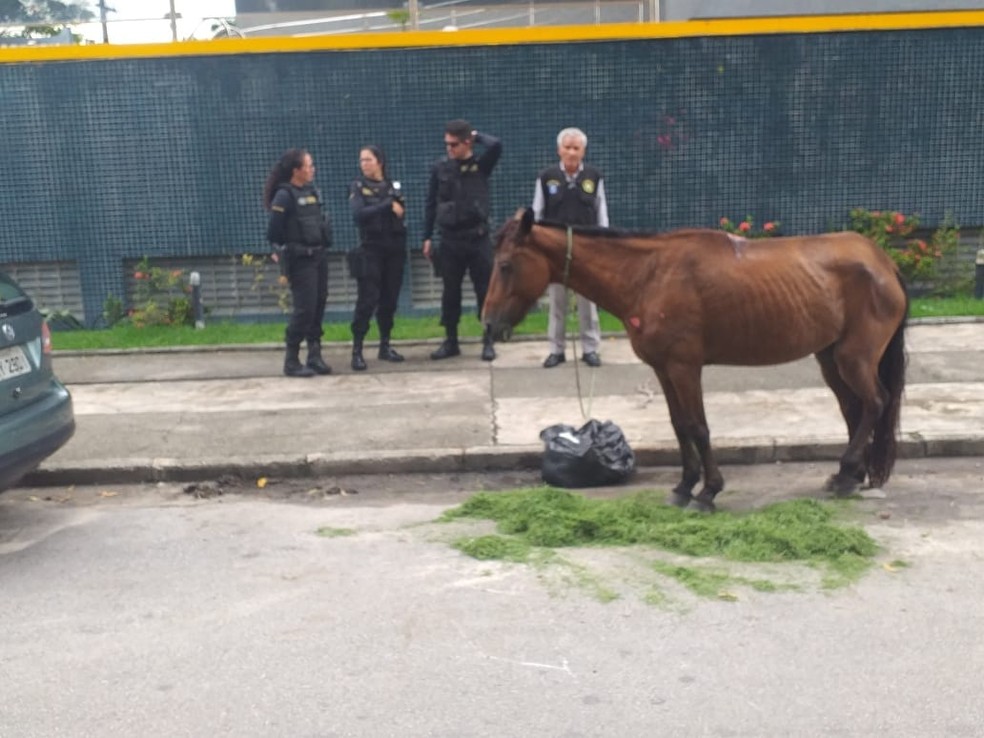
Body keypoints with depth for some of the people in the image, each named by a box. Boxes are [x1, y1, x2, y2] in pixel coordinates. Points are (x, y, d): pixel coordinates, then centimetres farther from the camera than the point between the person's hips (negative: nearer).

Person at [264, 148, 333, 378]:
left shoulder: (312, 191, 10)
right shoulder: (284, 196, -10)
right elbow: (274, 234, -11)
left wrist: (324, 250, 11)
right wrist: (284, 268, -11)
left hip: (319, 257, 7)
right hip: (300, 261, -7)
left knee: (318, 307, 9)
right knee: (304, 309, -7)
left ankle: (315, 356, 18)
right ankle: (291, 362, 3)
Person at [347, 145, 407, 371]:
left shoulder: (393, 186, 11)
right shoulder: (358, 187, 2)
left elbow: (401, 211, 5)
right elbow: (358, 215, -15)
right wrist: (387, 206, -15)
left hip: (394, 249, 4)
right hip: (371, 250, -3)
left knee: (389, 300, 7)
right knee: (367, 301, -9)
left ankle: (385, 346, 18)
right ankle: (357, 351, -6)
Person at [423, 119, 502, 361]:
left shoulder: (481, 165, -1)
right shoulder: (440, 168, 4)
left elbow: (496, 146, -21)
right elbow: (431, 205, 9)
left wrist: (477, 135, -5)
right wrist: (427, 237, 6)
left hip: (478, 238, -2)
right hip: (450, 240, 2)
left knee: (485, 291, 2)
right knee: (450, 292, 8)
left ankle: (488, 341, 11)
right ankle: (450, 341, 18)